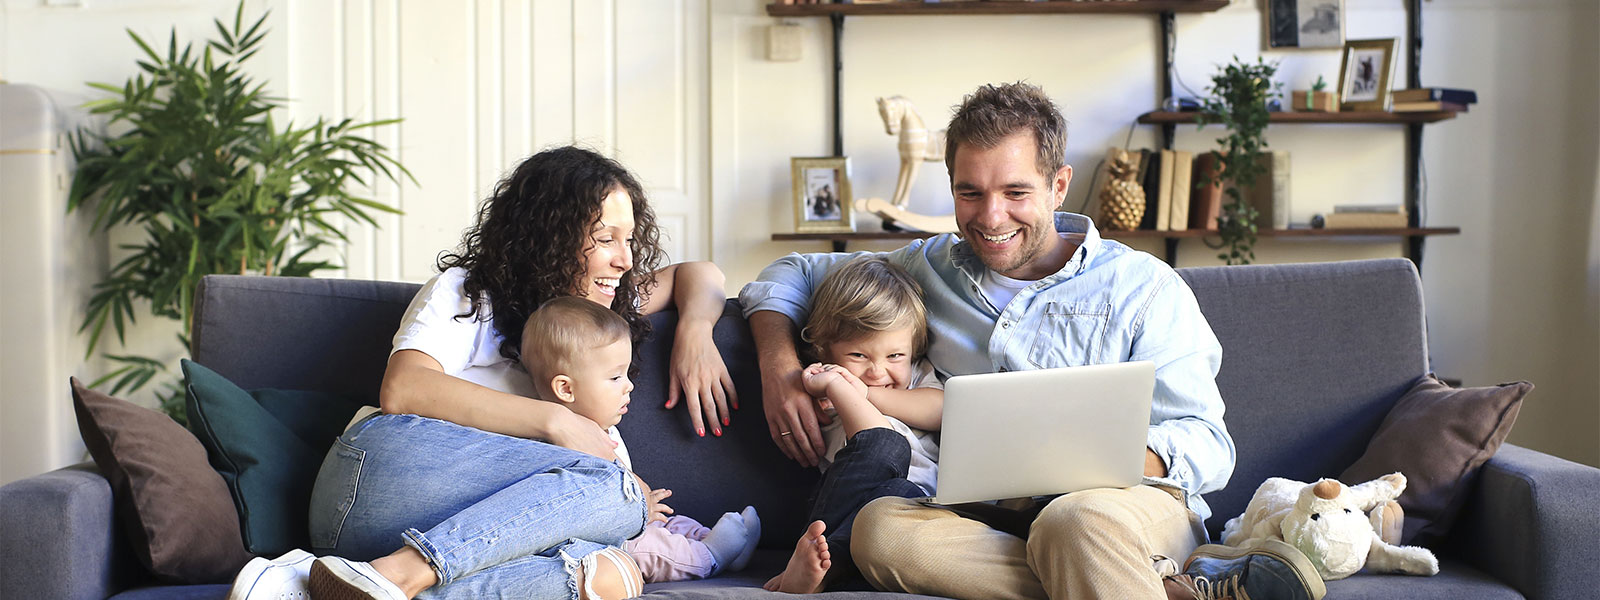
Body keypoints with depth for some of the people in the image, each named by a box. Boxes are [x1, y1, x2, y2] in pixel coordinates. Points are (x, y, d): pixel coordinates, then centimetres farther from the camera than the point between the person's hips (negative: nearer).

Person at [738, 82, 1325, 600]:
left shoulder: (1144, 287, 7)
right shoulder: (932, 268, 17)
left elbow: (1207, 444, 0)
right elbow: (792, 274, 27)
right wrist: (779, 368, 5)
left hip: (1132, 505, -5)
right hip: (991, 519, 6)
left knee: (1075, 519, -43)